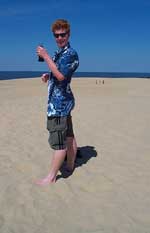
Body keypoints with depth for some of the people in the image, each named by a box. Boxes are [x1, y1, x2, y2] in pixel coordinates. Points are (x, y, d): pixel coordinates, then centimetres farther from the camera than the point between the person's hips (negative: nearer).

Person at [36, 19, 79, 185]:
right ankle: (70, 166, 31)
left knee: (58, 141, -4)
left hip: (60, 102, -10)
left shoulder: (71, 54, -12)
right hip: (61, 101, 10)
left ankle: (51, 177, 5)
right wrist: (48, 76, 6)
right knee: (68, 136, 17)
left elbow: (61, 75, -25)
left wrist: (45, 56, -21)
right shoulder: (58, 53, 17)